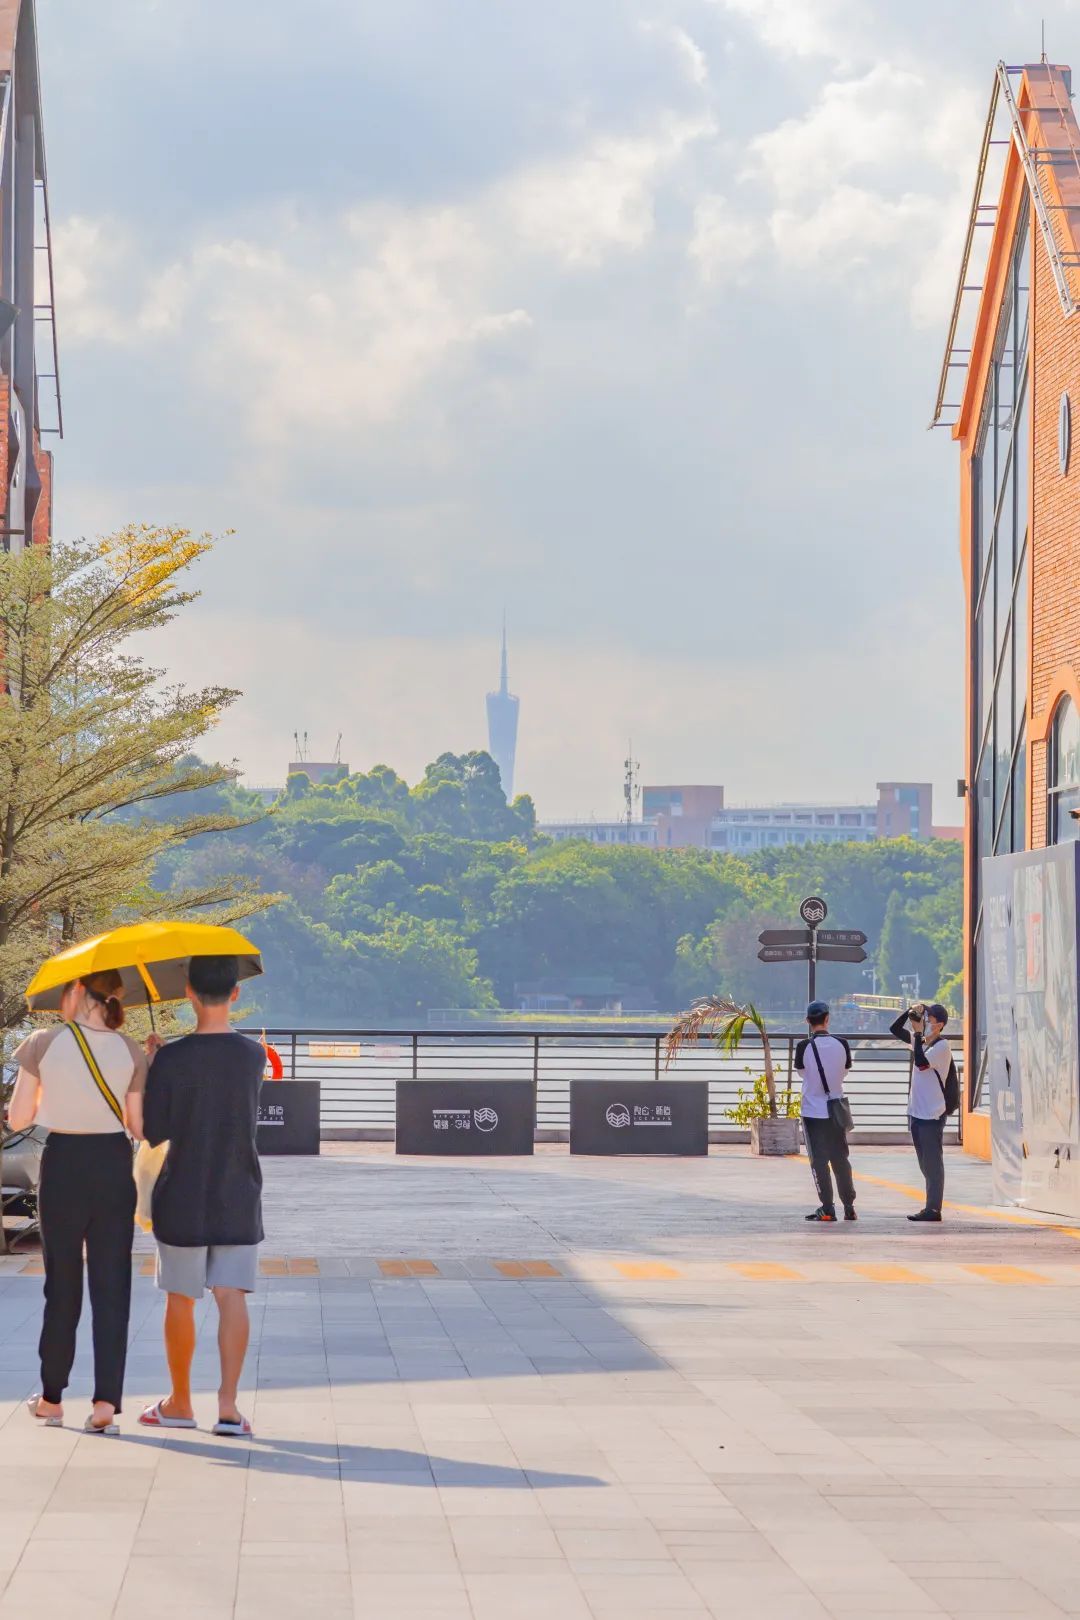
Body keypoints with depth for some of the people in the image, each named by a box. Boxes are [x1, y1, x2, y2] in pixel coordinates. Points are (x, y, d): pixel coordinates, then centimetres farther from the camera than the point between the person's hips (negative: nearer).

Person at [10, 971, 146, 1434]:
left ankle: (51, 1399, 20)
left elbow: (17, 1119, -2)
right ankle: (106, 1399, -5)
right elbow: (138, 1126, -1)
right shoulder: (130, 1052, 0)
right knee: (111, 1283, 4)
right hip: (114, 1166, 1)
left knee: (62, 1282, 11)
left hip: (62, 1166, -1)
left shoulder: (44, 1044, -6)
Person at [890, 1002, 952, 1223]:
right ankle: (931, 1207, 19)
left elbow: (921, 1062, -24)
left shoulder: (942, 1046, -11)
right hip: (916, 1112, 8)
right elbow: (895, 1029, 17)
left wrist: (918, 1032, -17)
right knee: (925, 1164, 13)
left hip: (932, 1114, -8)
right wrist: (910, 1012, 1)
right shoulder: (920, 1040, 11)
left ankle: (933, 1209, -4)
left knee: (933, 1163, -6)